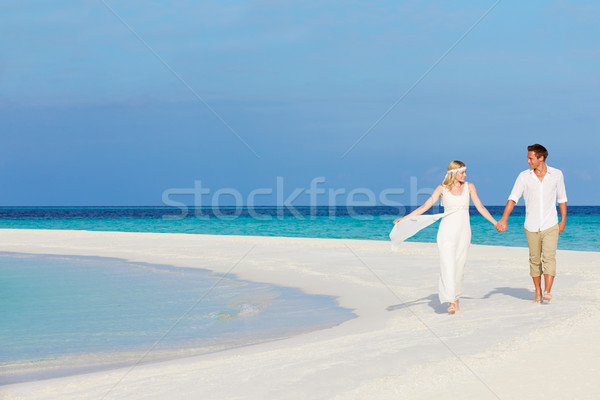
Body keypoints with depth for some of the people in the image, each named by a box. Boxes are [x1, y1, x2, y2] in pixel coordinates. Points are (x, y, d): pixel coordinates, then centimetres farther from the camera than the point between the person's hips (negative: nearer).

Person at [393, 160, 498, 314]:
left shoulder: (469, 187, 6)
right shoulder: (442, 189, 0)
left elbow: (480, 207, 8)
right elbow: (424, 207, -2)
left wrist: (495, 223, 1)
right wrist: (403, 219, -9)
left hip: (463, 231, 3)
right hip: (447, 231, -3)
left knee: (459, 266, 5)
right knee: (448, 265, -14)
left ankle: (456, 301, 15)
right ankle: (451, 302, -19)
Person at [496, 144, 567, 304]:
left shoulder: (556, 174, 0)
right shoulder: (524, 176, -1)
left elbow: (562, 199, 11)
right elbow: (513, 198, -7)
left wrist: (563, 221, 9)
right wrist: (504, 219, -19)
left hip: (550, 226, -1)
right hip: (532, 227, 1)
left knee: (549, 257, -15)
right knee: (534, 260, 7)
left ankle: (547, 291, -20)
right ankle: (538, 293, 19)